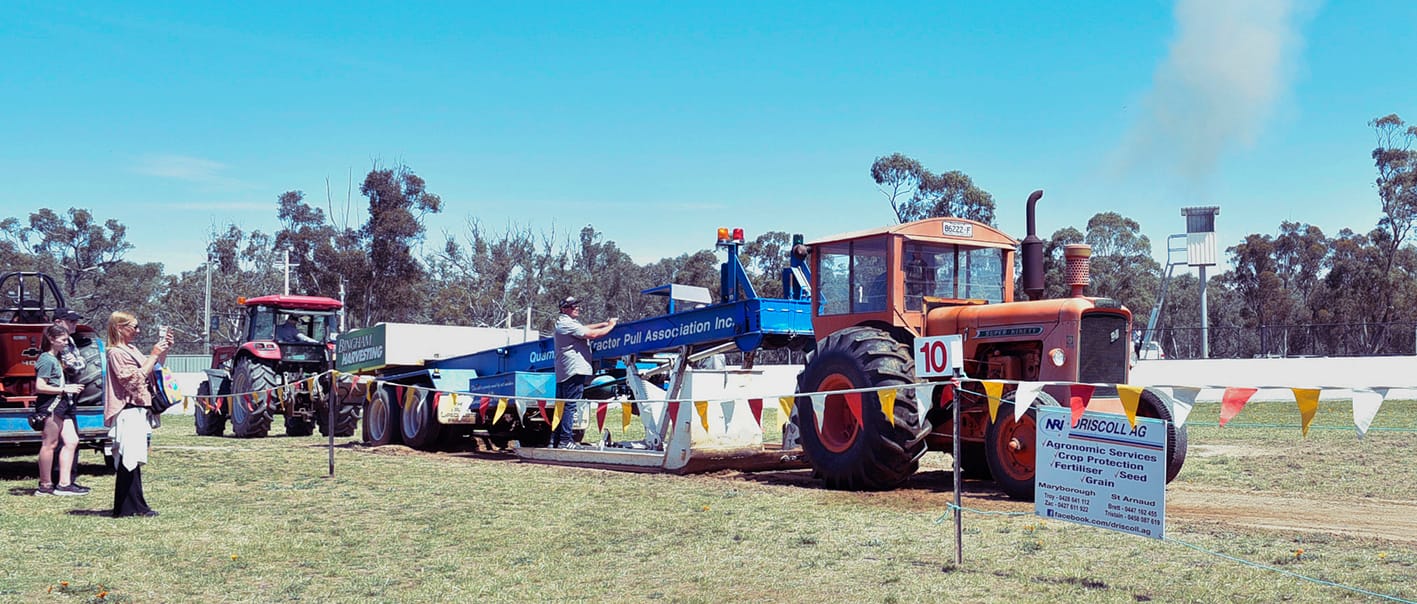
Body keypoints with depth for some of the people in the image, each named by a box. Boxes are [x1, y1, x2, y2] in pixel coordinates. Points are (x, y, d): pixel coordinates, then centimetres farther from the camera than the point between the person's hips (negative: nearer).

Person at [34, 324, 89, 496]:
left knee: (72, 441, 6)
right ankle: (45, 485, 2)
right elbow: (39, 386, -17)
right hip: (51, 404, -10)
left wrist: (69, 387, 7)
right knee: (50, 444, -4)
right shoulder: (47, 359, -10)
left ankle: (64, 483, 8)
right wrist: (64, 389, -18)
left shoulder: (55, 359, 19)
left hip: (61, 405, 10)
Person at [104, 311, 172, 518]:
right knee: (128, 460, -8)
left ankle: (136, 506, 14)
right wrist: (154, 355, -15)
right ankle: (126, 508, -5)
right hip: (129, 412, -9)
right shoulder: (116, 353, -10)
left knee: (134, 460, 11)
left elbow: (153, 369, 25)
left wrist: (163, 351, 11)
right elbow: (135, 379, -17)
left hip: (139, 410, 10)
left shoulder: (131, 350, 17)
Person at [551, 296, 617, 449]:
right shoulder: (567, 324, -11)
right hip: (573, 370, -11)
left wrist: (604, 324, 21)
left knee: (561, 405, 10)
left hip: (563, 372, 11)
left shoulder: (562, 323, 23)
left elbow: (584, 328, 28)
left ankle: (555, 439, 12)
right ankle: (565, 440, -12)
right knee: (570, 406, -11)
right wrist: (610, 326, -2)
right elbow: (592, 334, -14)